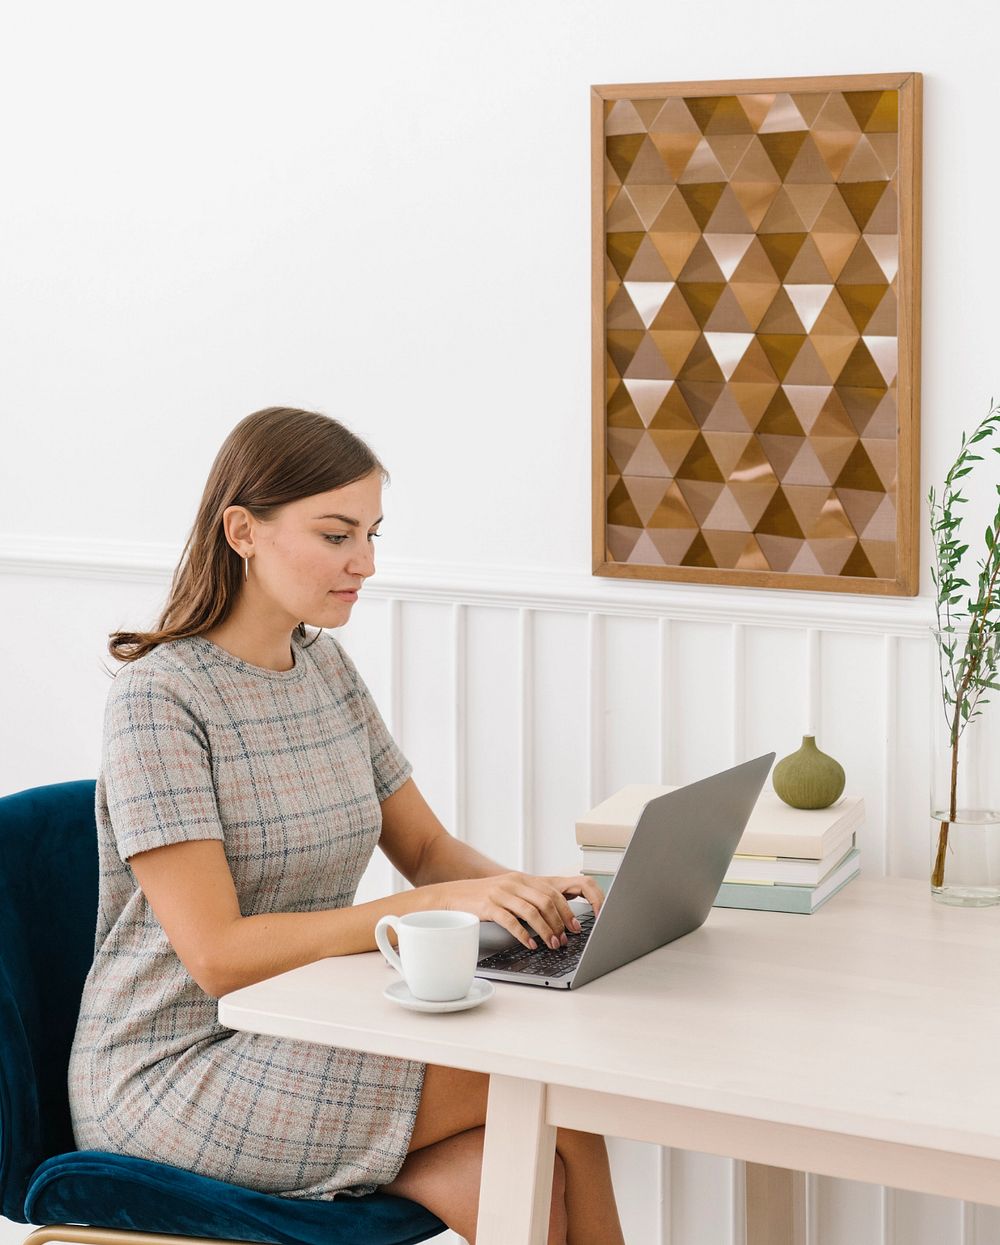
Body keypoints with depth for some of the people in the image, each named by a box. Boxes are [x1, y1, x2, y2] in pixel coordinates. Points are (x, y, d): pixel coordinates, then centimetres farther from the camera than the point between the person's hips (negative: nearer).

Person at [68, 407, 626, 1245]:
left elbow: (427, 847, 13)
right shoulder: (160, 697, -16)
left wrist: (524, 889, -10)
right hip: (175, 1074, -7)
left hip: (303, 1037, 7)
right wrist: (433, 904, -27)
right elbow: (217, 955, -22)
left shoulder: (323, 666, 9)